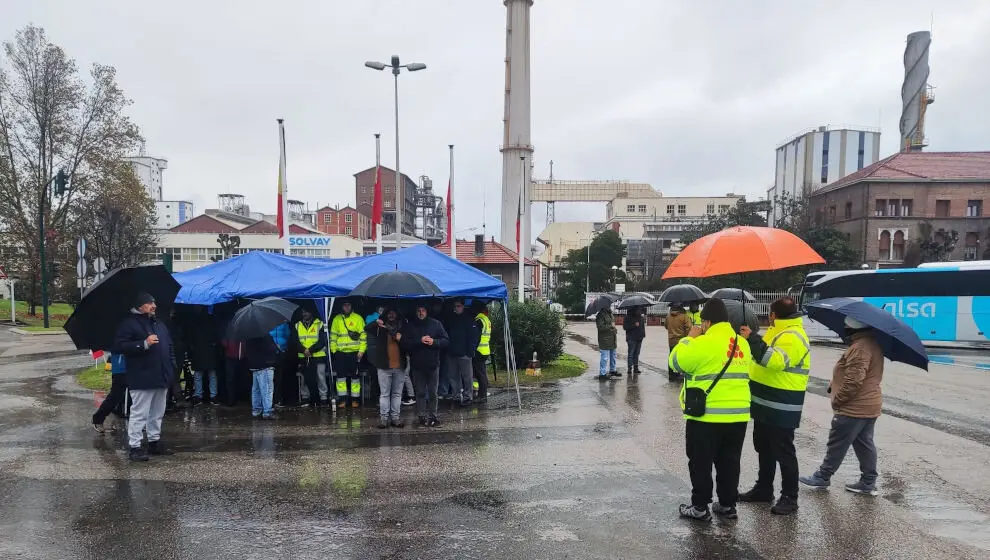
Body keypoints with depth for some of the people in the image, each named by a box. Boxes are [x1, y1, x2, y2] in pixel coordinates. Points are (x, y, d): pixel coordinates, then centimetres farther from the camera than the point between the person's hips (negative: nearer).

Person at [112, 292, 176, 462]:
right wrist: (144, 344, -21)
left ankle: (155, 442, 25)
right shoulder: (129, 324, -5)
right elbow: (118, 346, -15)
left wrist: (172, 368, 12)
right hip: (142, 379, -7)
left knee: (157, 413, 15)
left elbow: (169, 347, 23)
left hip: (161, 378, 7)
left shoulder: (159, 324, 18)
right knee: (139, 413, -5)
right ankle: (135, 447, 1)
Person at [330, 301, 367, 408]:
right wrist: (333, 349, 4)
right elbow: (333, 335, 12)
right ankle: (342, 398, 10)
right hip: (340, 352, 2)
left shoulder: (358, 318, 1)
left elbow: (363, 334, -2)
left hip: (354, 352, -2)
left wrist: (362, 350, -8)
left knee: (355, 375, 3)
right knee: (341, 375, 3)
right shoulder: (337, 319, 10)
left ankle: (355, 399, 11)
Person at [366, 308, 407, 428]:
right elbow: (367, 329, -12)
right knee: (384, 394, 1)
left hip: (399, 366, 2)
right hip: (384, 366, -2)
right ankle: (384, 417, 6)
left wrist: (401, 338, -16)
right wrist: (376, 323, -30)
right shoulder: (380, 328, 5)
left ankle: (395, 417, 13)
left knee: (397, 394, 7)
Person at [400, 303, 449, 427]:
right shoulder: (409, 325, 2)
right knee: (420, 392, 5)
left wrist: (434, 342, -16)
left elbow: (446, 340, 1)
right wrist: (420, 341, -19)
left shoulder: (435, 324, 3)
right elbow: (404, 342, -9)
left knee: (433, 392, 5)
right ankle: (422, 416, 12)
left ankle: (432, 415, 15)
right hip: (417, 365, 0)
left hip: (433, 364, 0)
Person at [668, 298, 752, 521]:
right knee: (729, 462, 17)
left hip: (707, 416, -6)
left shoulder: (704, 342, -17)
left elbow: (676, 361, -7)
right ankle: (727, 504, 25)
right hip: (738, 415, 7)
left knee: (701, 463, 6)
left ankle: (699, 507, 12)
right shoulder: (742, 343, 6)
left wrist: (689, 338, 5)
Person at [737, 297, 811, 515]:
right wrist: (751, 338, 13)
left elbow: (775, 360, -35)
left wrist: (753, 339, -34)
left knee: (783, 452, 0)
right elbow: (764, 358, 26)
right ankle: (763, 488, 30)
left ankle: (789, 497, 10)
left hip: (781, 409, -10)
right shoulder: (778, 332, 14)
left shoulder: (793, 337, -19)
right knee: (764, 448, 18)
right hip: (765, 405, 10)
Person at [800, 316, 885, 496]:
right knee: (864, 444, 15)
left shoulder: (860, 347, -24)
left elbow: (853, 380, -27)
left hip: (854, 408, -10)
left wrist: (837, 399, -15)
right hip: (868, 405, 10)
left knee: (837, 443, 2)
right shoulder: (871, 342, 10)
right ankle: (868, 482, 20)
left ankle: (823, 477, 14)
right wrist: (835, 385, 14)